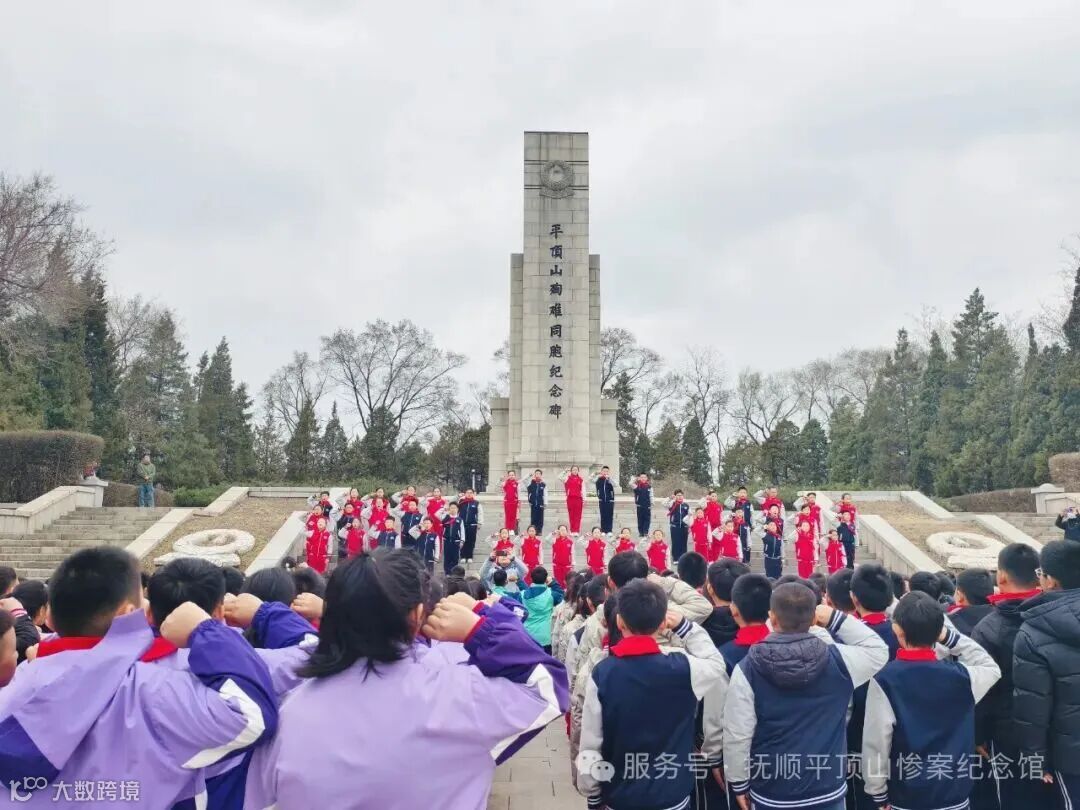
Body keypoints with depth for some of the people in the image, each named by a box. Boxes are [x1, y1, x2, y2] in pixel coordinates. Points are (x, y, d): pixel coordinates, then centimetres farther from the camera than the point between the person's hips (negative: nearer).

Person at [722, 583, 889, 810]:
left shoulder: (747, 669, -17)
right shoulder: (837, 660, -13)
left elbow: (737, 735, -13)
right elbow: (878, 651, 8)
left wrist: (739, 783, 2)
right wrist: (836, 619, 2)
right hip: (827, 791, 1)